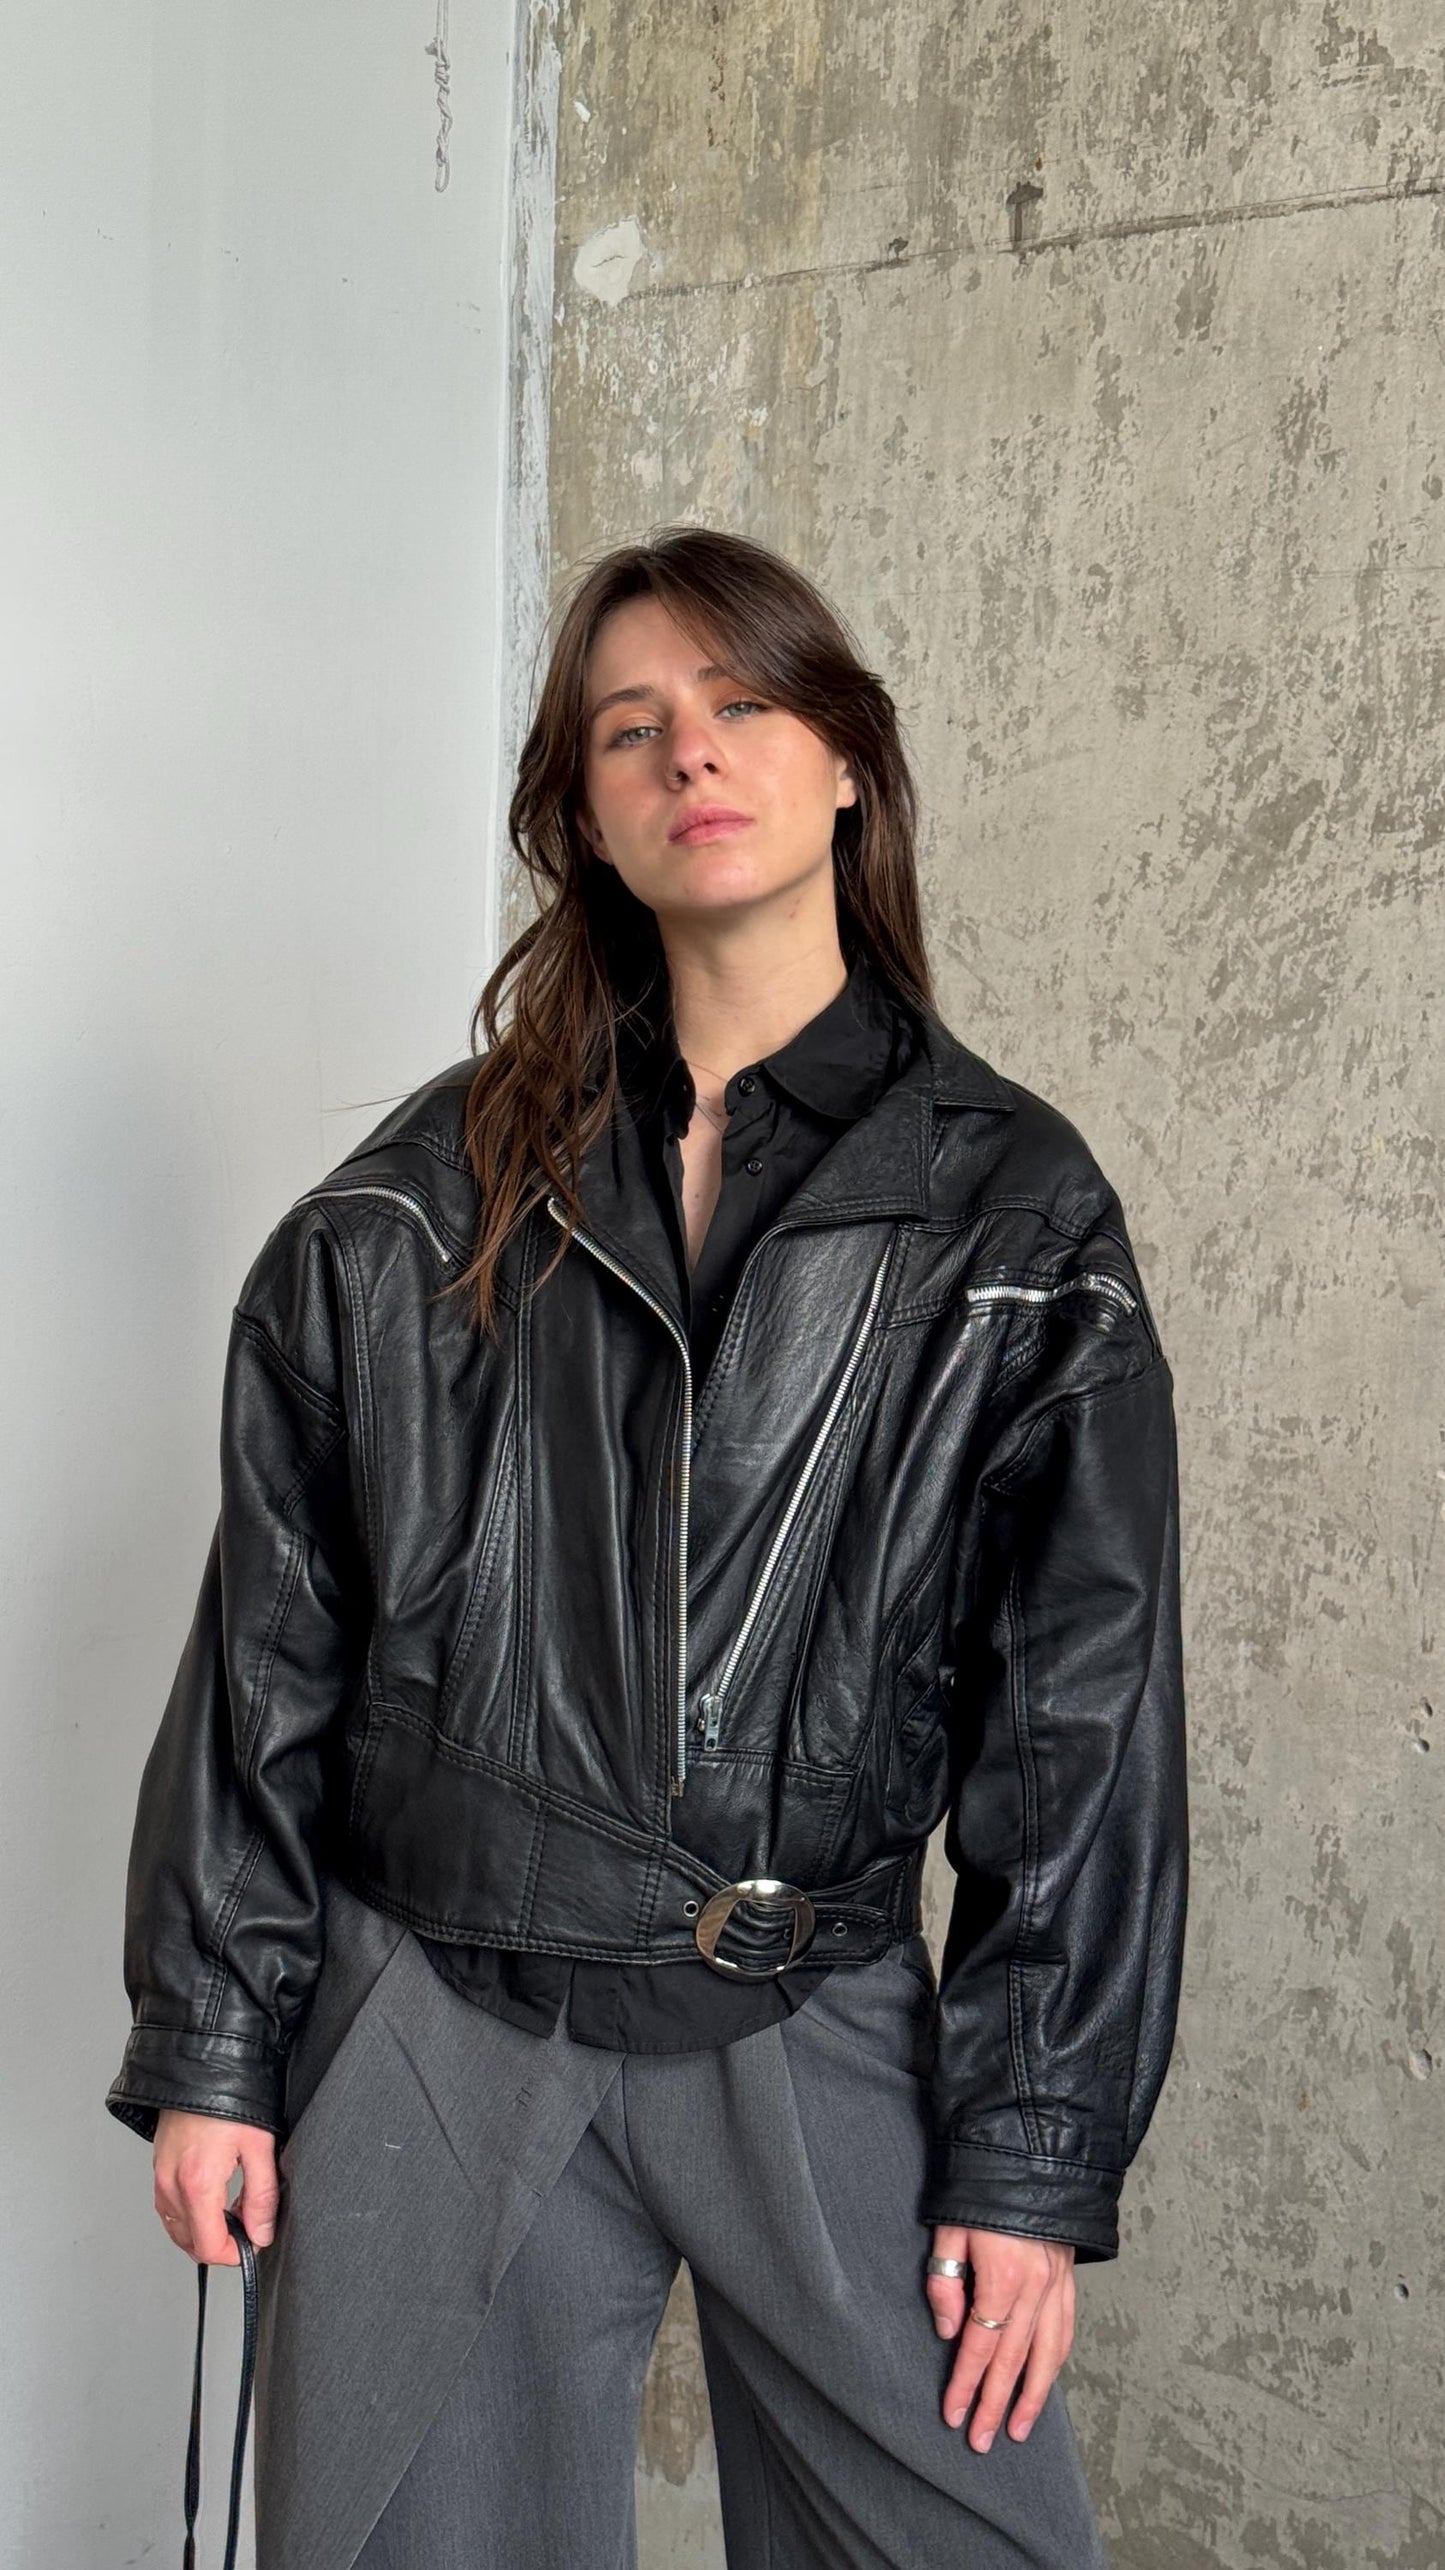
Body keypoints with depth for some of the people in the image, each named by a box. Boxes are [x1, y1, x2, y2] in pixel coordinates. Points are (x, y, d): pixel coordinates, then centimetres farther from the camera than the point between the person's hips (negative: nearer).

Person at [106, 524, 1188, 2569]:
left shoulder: (1016, 1213, 0)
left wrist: (1036, 2154, -3)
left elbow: (1086, 1708, -1)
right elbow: (268, 1639, 5)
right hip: (432, 2026, 1)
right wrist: (209, 2045, 3)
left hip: (821, 2042, -1)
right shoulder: (425, 1198, 4)